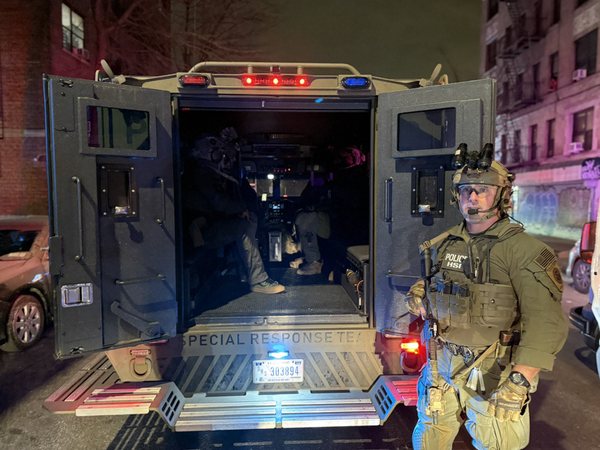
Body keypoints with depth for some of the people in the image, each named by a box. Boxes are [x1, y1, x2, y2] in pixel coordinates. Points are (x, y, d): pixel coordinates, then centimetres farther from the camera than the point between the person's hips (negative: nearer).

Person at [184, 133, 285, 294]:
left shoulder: (210, 171, 20)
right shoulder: (199, 172, -12)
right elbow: (218, 203, -21)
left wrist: (240, 209, -1)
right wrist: (242, 208, -6)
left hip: (212, 223, 10)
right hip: (203, 232, -10)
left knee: (251, 218, 3)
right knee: (244, 226, -24)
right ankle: (258, 280, -24)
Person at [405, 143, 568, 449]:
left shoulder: (523, 249, -14)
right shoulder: (443, 245, 4)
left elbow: (545, 323, -20)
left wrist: (520, 382, -27)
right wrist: (419, 299, -1)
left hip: (492, 374, -5)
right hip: (441, 367, 5)